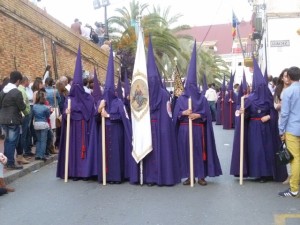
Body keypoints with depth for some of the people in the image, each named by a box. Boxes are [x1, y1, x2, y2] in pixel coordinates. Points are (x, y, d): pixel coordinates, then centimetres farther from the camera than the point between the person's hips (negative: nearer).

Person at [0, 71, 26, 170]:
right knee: (12, 141, 0)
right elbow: (22, 107, -14)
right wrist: (24, 104, 6)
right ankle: (10, 163, 4)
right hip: (13, 120, -8)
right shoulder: (17, 92, -18)